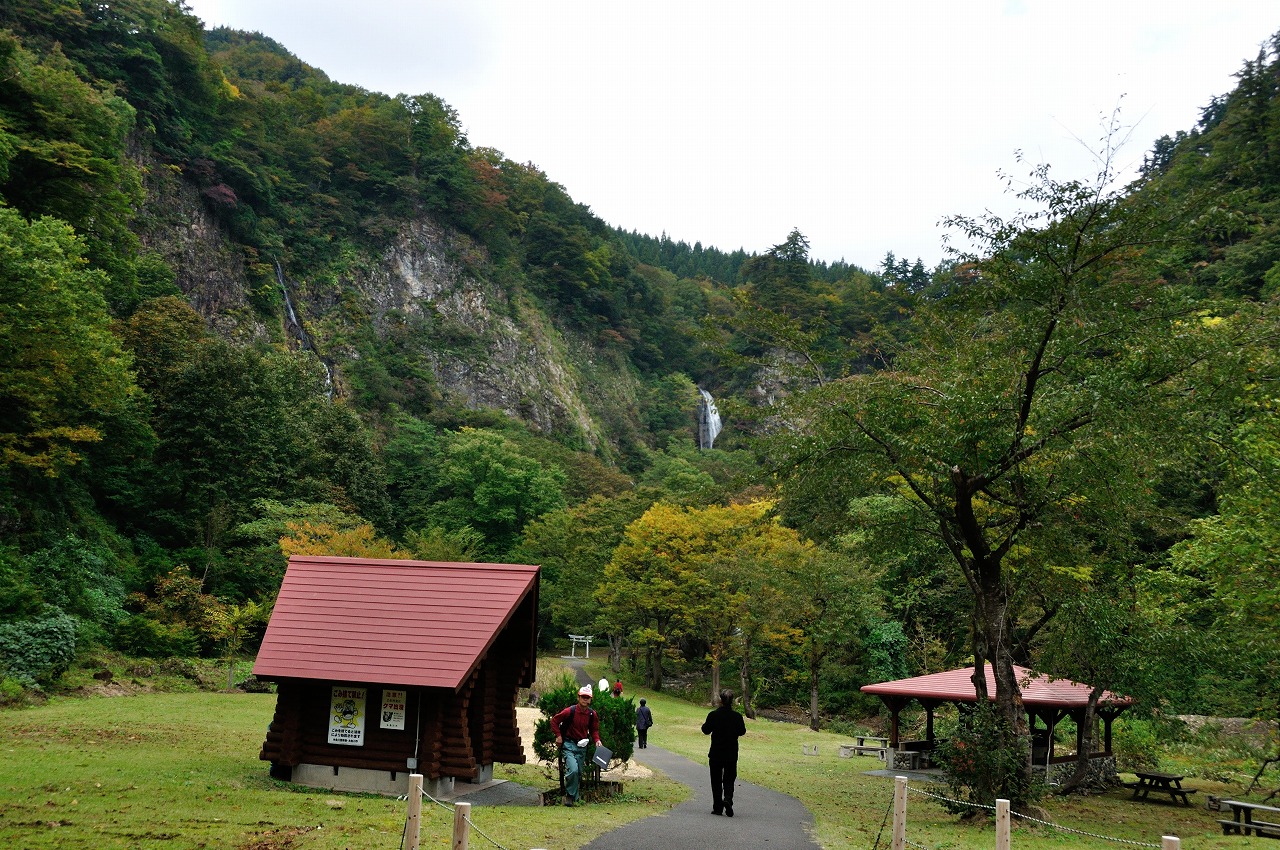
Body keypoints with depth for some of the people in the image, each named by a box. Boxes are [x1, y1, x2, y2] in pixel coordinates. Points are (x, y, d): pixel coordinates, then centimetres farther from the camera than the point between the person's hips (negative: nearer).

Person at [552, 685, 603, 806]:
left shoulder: (592, 714, -1)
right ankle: (569, 795, -4)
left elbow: (594, 730, 13)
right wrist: (558, 736, -7)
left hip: (582, 746, 5)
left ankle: (574, 799, 24)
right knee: (573, 770, -22)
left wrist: (596, 740, -5)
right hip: (569, 745, -5)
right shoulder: (570, 711, -14)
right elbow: (554, 721, -2)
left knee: (579, 773, 9)